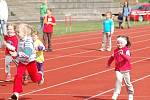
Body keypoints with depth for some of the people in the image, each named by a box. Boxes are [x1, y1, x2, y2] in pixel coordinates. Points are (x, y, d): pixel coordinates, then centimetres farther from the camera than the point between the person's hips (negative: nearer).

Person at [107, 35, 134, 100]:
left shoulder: (126, 50, -12)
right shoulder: (115, 51, 1)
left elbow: (128, 58, -29)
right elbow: (112, 57, 20)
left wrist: (122, 54, -45)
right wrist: (109, 64, 31)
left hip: (125, 70, -2)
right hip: (118, 69, 2)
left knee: (127, 82, 12)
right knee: (118, 80, -22)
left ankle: (130, 94, 35)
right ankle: (115, 95, -22)